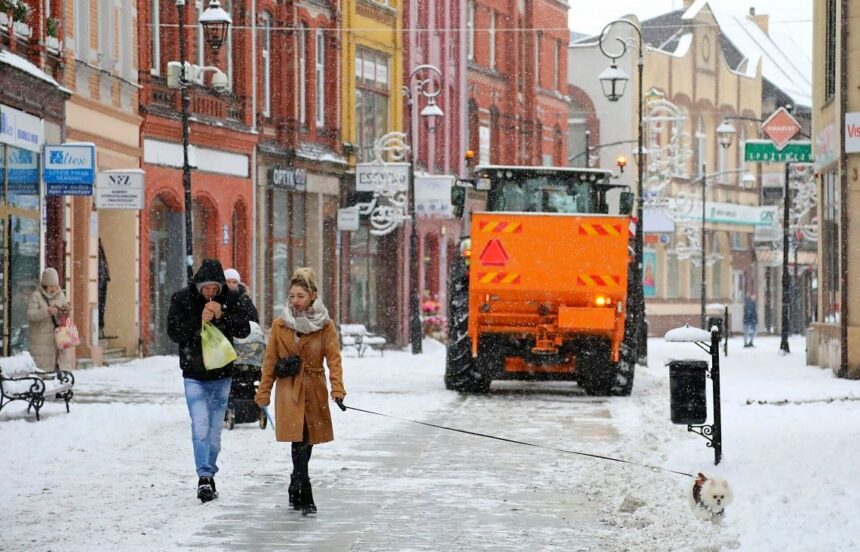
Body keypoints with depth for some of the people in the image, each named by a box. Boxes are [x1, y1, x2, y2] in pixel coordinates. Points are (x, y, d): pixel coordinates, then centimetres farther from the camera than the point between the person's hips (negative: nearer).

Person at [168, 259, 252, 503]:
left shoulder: (230, 298, -4)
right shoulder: (182, 298, -8)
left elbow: (244, 329, -9)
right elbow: (174, 332, -14)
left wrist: (221, 316, -23)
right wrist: (199, 320, -26)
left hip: (221, 374, 2)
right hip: (194, 375, -2)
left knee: (215, 429, 10)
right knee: (200, 427, -15)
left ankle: (209, 475, 21)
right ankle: (204, 476, -17)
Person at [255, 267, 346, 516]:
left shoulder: (325, 326, 1)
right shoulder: (280, 325, 3)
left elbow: (333, 358, -5)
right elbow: (270, 361, 7)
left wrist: (337, 389, -18)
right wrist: (264, 393, 6)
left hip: (314, 391, 1)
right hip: (288, 390, -1)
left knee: (306, 444, 7)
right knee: (300, 442, -13)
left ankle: (295, 493, 26)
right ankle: (304, 499, -14)